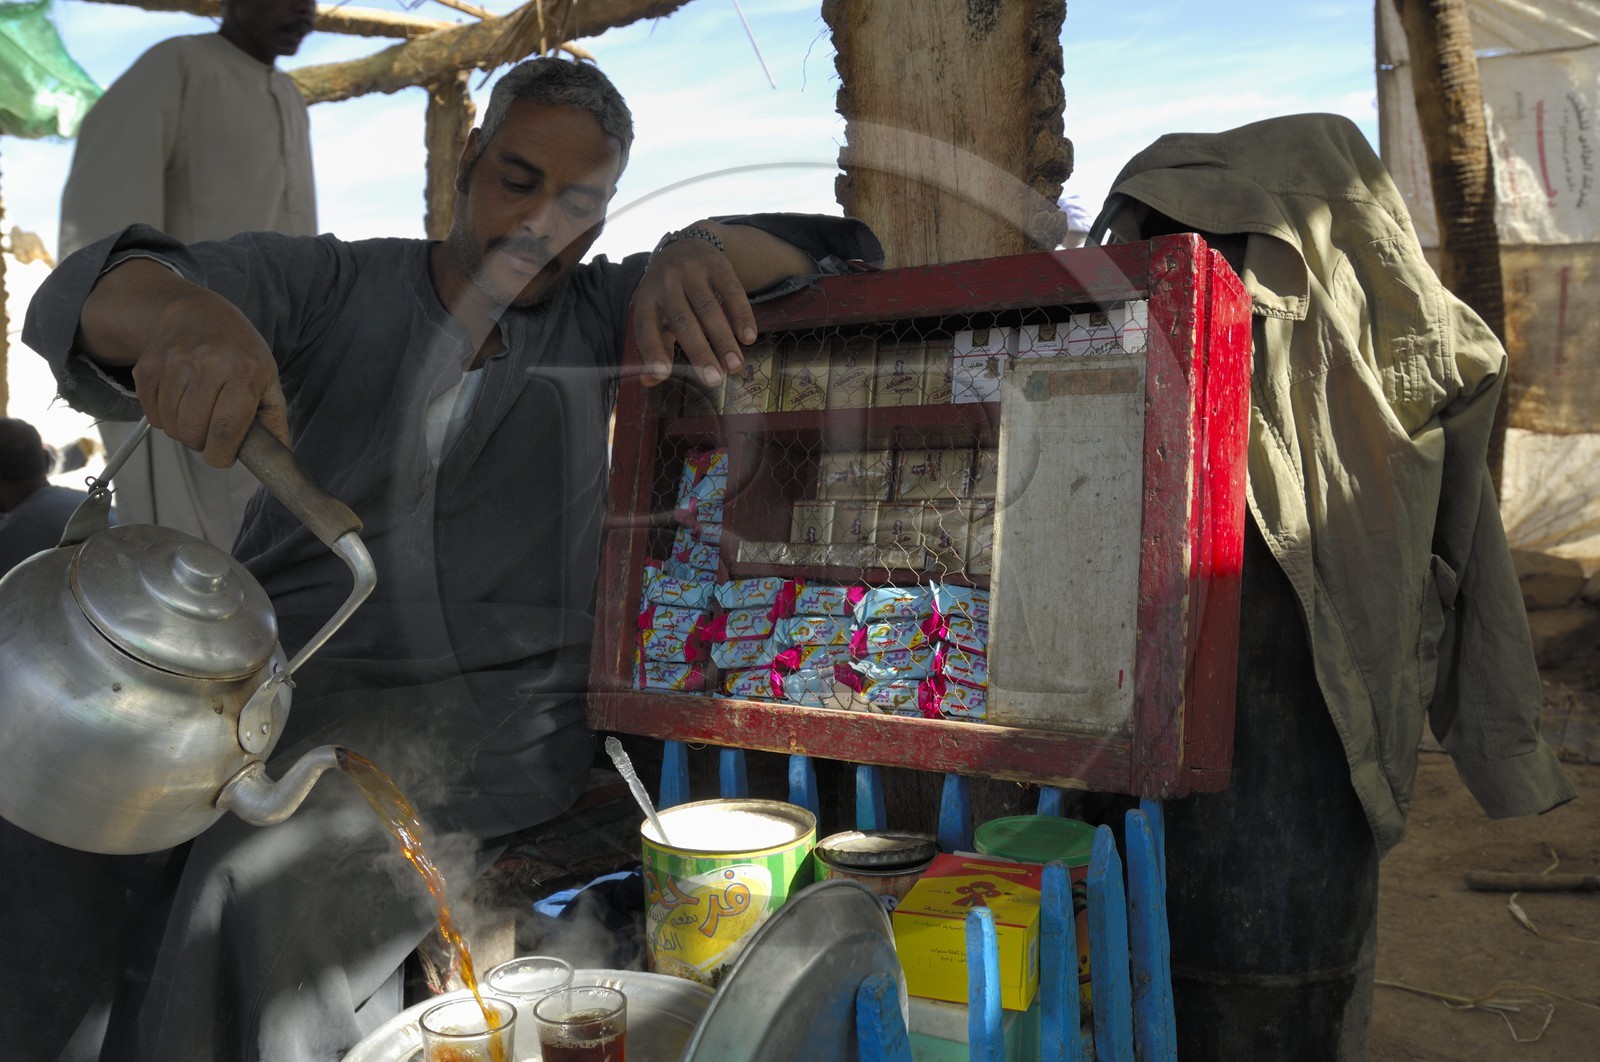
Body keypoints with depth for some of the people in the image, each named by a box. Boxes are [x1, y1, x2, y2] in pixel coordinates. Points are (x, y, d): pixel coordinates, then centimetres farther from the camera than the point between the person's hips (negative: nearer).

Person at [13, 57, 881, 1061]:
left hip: (481, 699, -2)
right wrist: (184, 314, -24)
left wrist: (703, 247, -12)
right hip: (265, 668, 3)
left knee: (278, 874, -28)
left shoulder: (616, 318, 13)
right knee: (48, 844, -19)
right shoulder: (329, 286, 13)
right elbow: (85, 300, 1)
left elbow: (841, 251, 10)